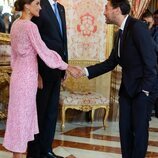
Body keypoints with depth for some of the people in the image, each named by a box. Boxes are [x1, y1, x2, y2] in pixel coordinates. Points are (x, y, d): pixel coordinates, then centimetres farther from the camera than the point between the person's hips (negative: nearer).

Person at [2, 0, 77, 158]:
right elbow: (44, 51, -18)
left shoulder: (16, 24, 9)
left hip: (19, 74, 9)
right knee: (22, 115, 0)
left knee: (20, 115, 15)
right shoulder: (30, 26, -18)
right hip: (27, 77, -9)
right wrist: (67, 67, -11)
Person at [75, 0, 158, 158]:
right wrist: (86, 71, 6)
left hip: (143, 87, -8)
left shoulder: (137, 26, -15)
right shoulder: (121, 32, 12)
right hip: (127, 87, 8)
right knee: (124, 127, 10)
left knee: (139, 128, 0)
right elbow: (111, 62, 14)